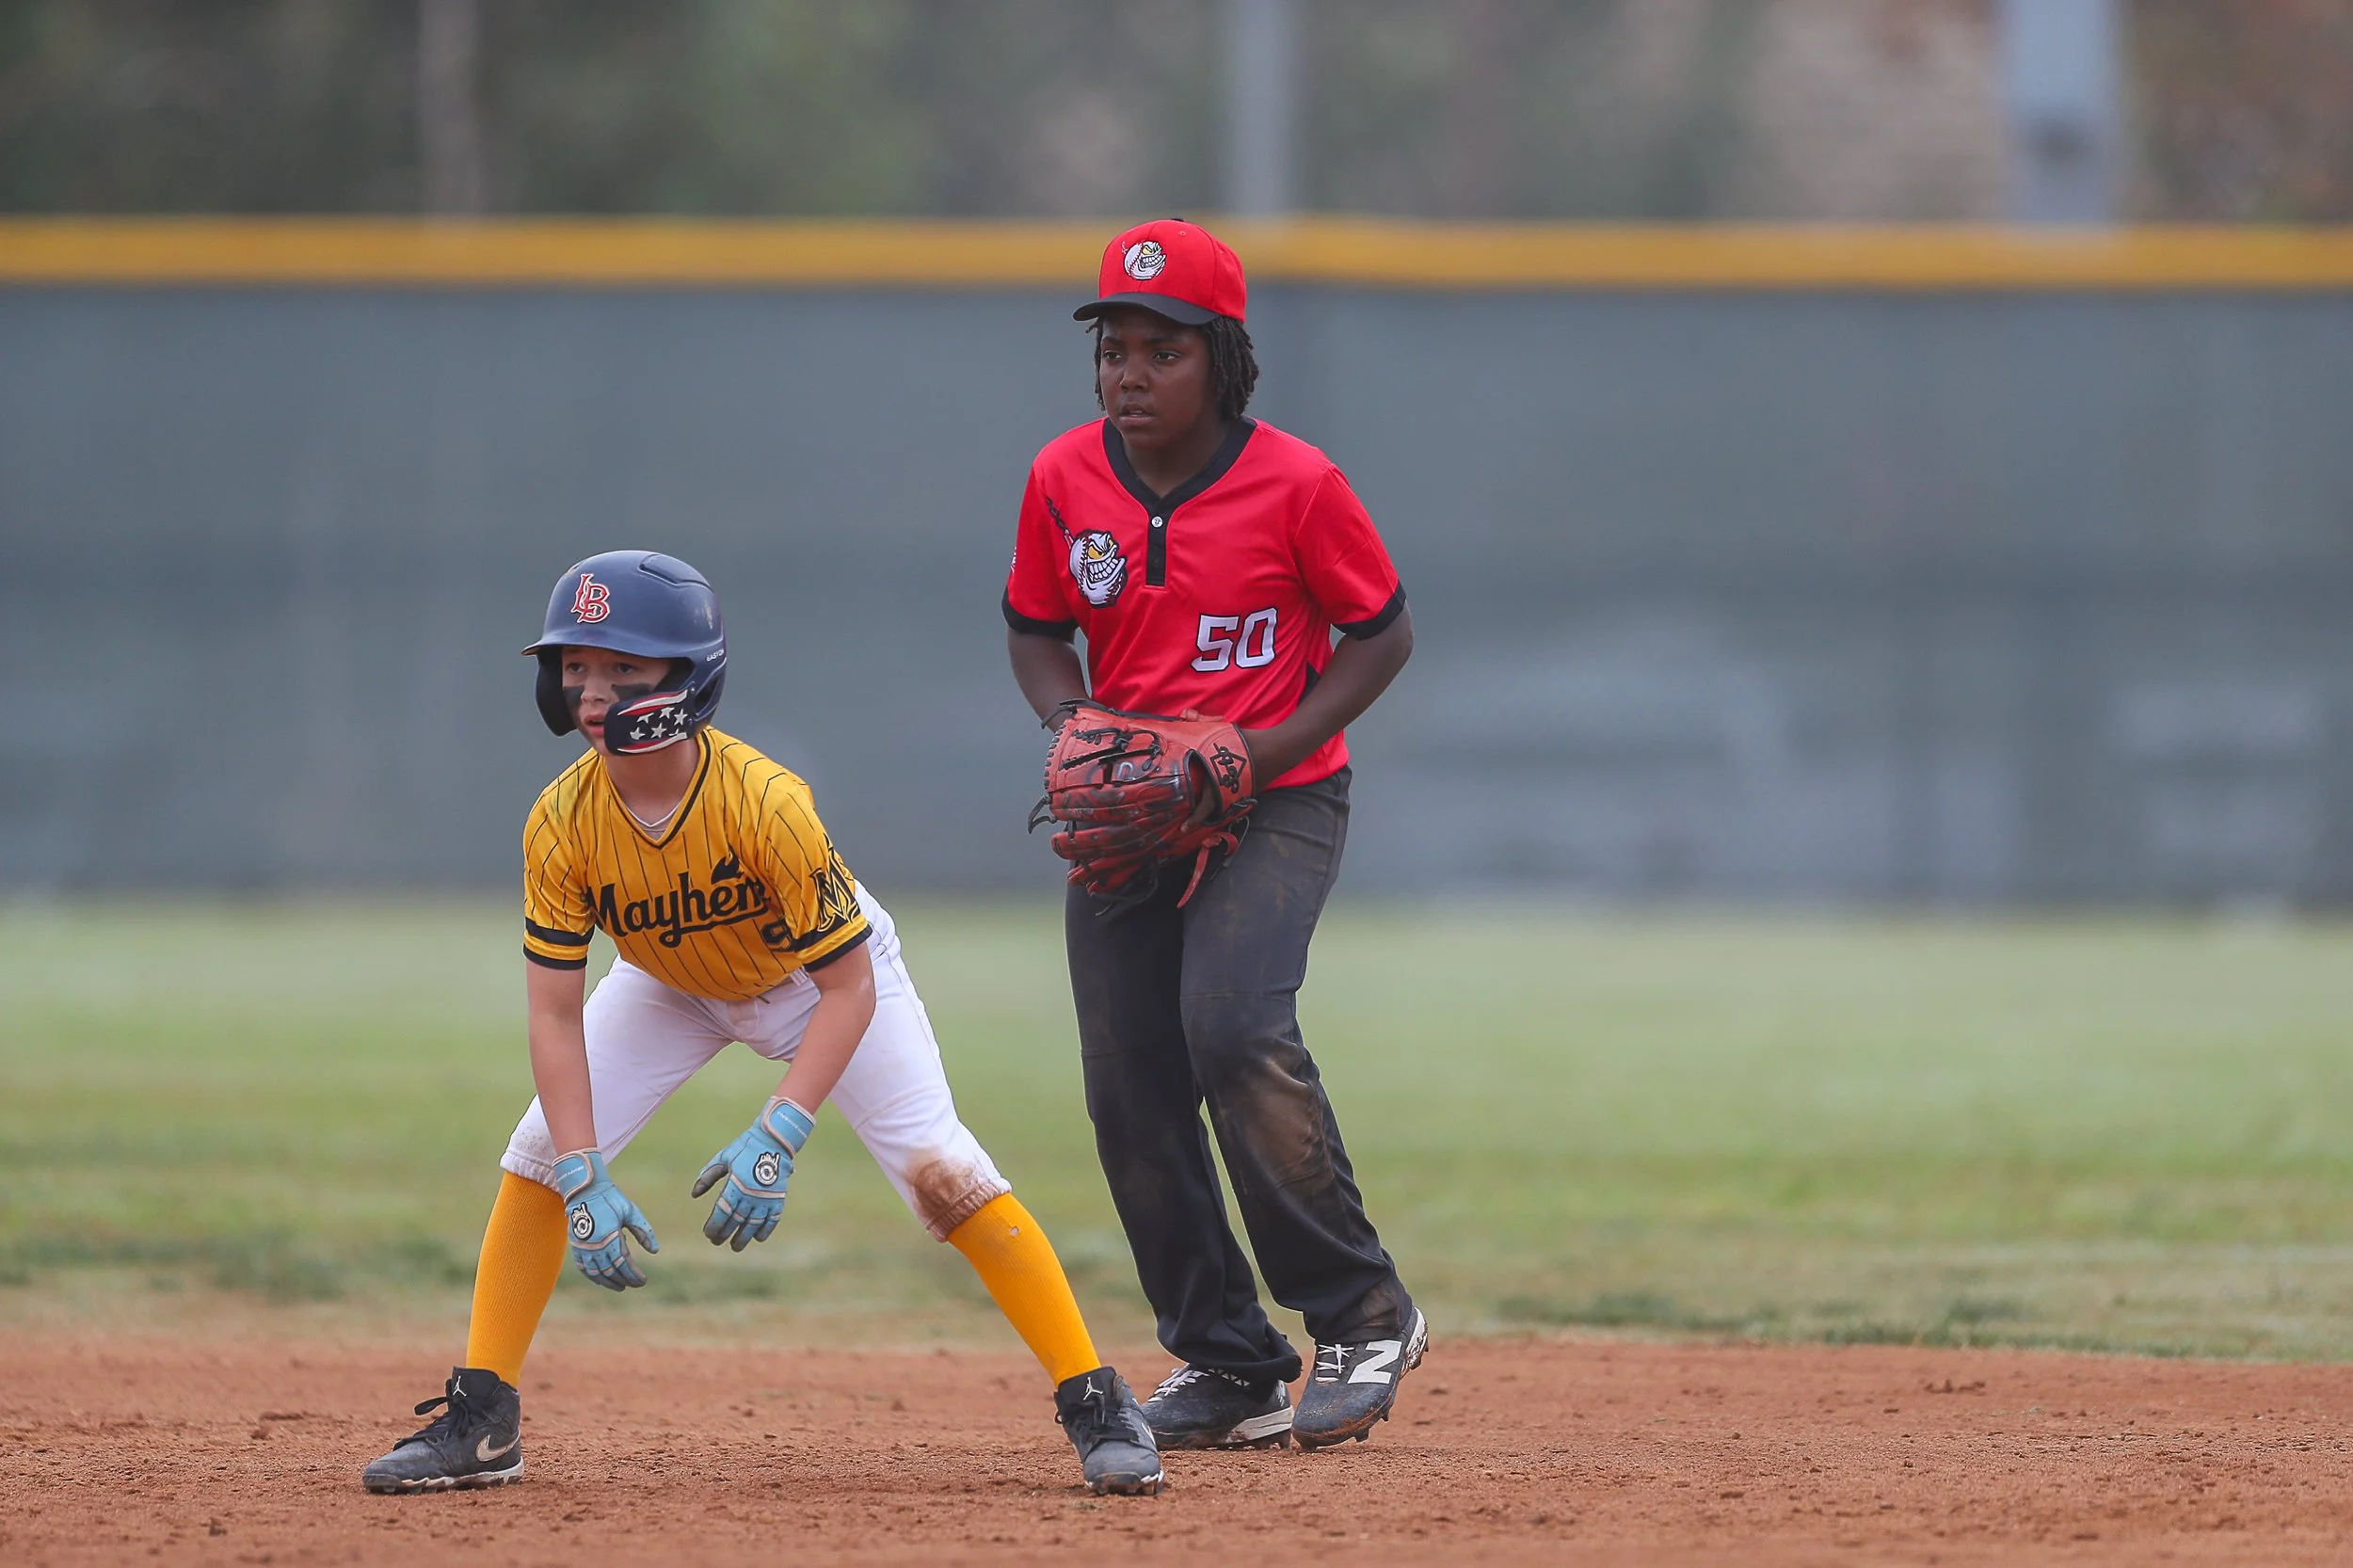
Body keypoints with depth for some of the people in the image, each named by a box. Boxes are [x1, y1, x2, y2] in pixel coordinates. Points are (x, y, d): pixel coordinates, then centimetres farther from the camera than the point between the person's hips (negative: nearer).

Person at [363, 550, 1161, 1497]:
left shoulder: (765, 803, -39)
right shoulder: (562, 824, -29)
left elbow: (849, 989, -32)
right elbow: (555, 1013, -23)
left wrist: (775, 1141, -42)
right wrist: (584, 1180, -34)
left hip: (820, 977, -4)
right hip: (670, 986, 4)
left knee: (939, 1170, -18)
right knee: (541, 1157, -11)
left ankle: (1096, 1406, -10)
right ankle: (480, 1425, 0)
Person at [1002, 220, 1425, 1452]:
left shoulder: (1294, 483, -13)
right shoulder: (1064, 481, -2)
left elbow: (1382, 633, -4)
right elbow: (1037, 634, 12)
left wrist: (1264, 749, -16)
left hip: (1278, 798, -5)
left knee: (1233, 1025, -27)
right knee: (1129, 1087, 0)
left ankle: (1362, 1317, -13)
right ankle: (1226, 1365, 14)